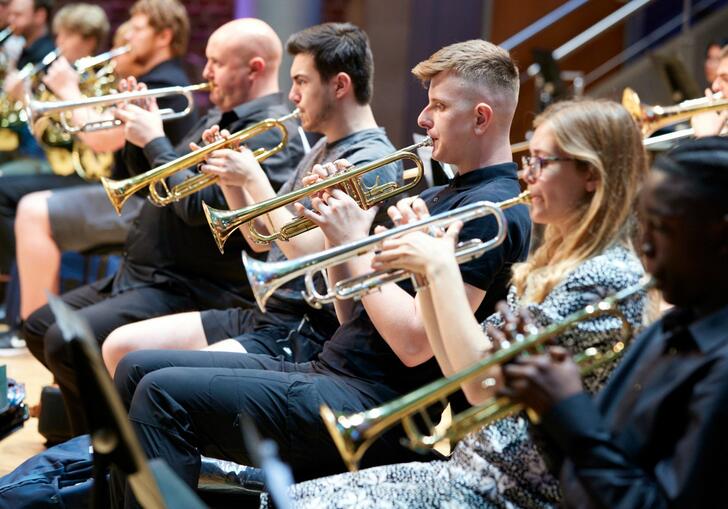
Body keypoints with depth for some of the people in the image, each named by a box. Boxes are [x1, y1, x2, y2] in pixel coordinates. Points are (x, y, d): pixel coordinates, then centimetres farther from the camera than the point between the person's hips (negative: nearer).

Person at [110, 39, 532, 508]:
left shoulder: (494, 210, -12)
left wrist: (355, 244, -12)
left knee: (164, 394, -20)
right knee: (138, 370, 7)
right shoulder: (444, 195, 18)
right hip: (327, 369, 10)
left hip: (373, 410, -10)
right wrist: (338, 230, 2)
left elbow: (415, 343, -21)